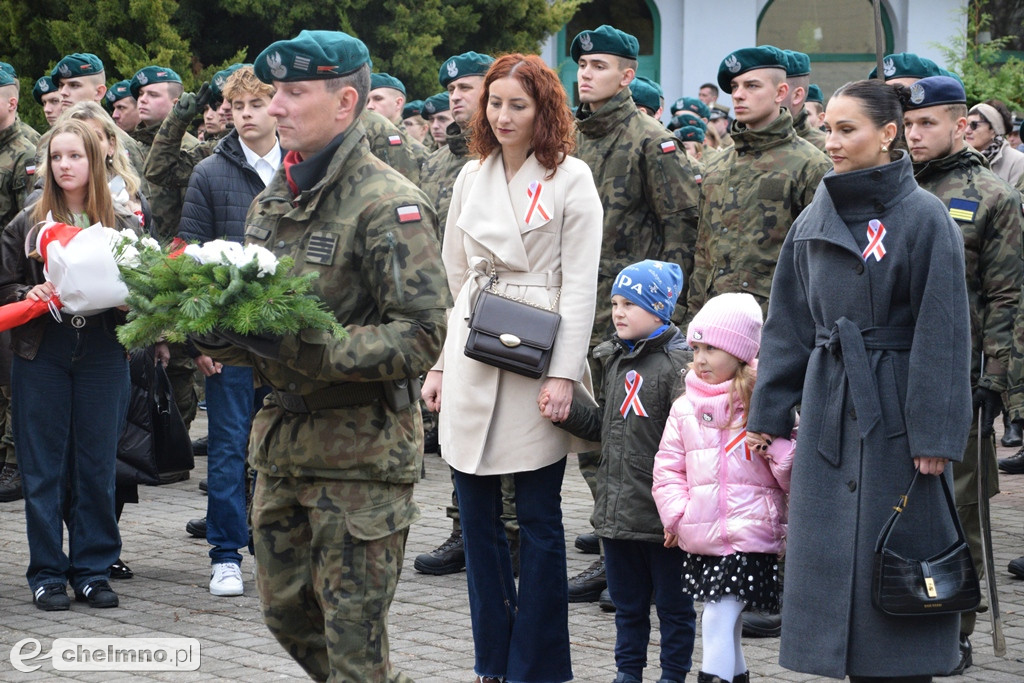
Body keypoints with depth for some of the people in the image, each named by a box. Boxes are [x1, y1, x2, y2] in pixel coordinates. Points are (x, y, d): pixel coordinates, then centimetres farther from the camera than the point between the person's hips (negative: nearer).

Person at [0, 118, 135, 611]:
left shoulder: (122, 225, 5)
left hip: (102, 353, 1)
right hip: (41, 355, 0)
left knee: (96, 464, 4)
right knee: (43, 467, 2)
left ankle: (92, 570, 14)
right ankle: (47, 574, 9)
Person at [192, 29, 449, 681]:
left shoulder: (388, 204, -14)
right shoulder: (273, 200, 11)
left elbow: (422, 333, -20)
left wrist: (311, 351, -28)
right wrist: (221, 337, -2)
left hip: (362, 448, -8)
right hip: (282, 434, 8)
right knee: (287, 609, 16)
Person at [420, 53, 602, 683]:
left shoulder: (571, 178, -2)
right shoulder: (472, 177, 13)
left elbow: (580, 284, -6)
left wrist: (564, 373, -13)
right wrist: (439, 362, 12)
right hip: (472, 357, 5)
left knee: (539, 518, -1)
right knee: (477, 513, 6)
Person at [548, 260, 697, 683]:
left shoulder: (678, 363, -14)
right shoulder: (616, 360, 12)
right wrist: (568, 413, 4)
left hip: (660, 514, -8)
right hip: (617, 511, 8)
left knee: (672, 603, 7)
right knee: (627, 601, 18)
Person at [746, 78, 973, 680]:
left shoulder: (924, 216, -8)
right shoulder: (816, 221, 9)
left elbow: (942, 334, -11)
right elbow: (789, 327, 14)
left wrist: (934, 434, -15)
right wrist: (768, 414, 11)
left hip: (895, 411, -6)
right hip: (830, 409, 6)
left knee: (894, 559, -2)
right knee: (834, 556, 6)